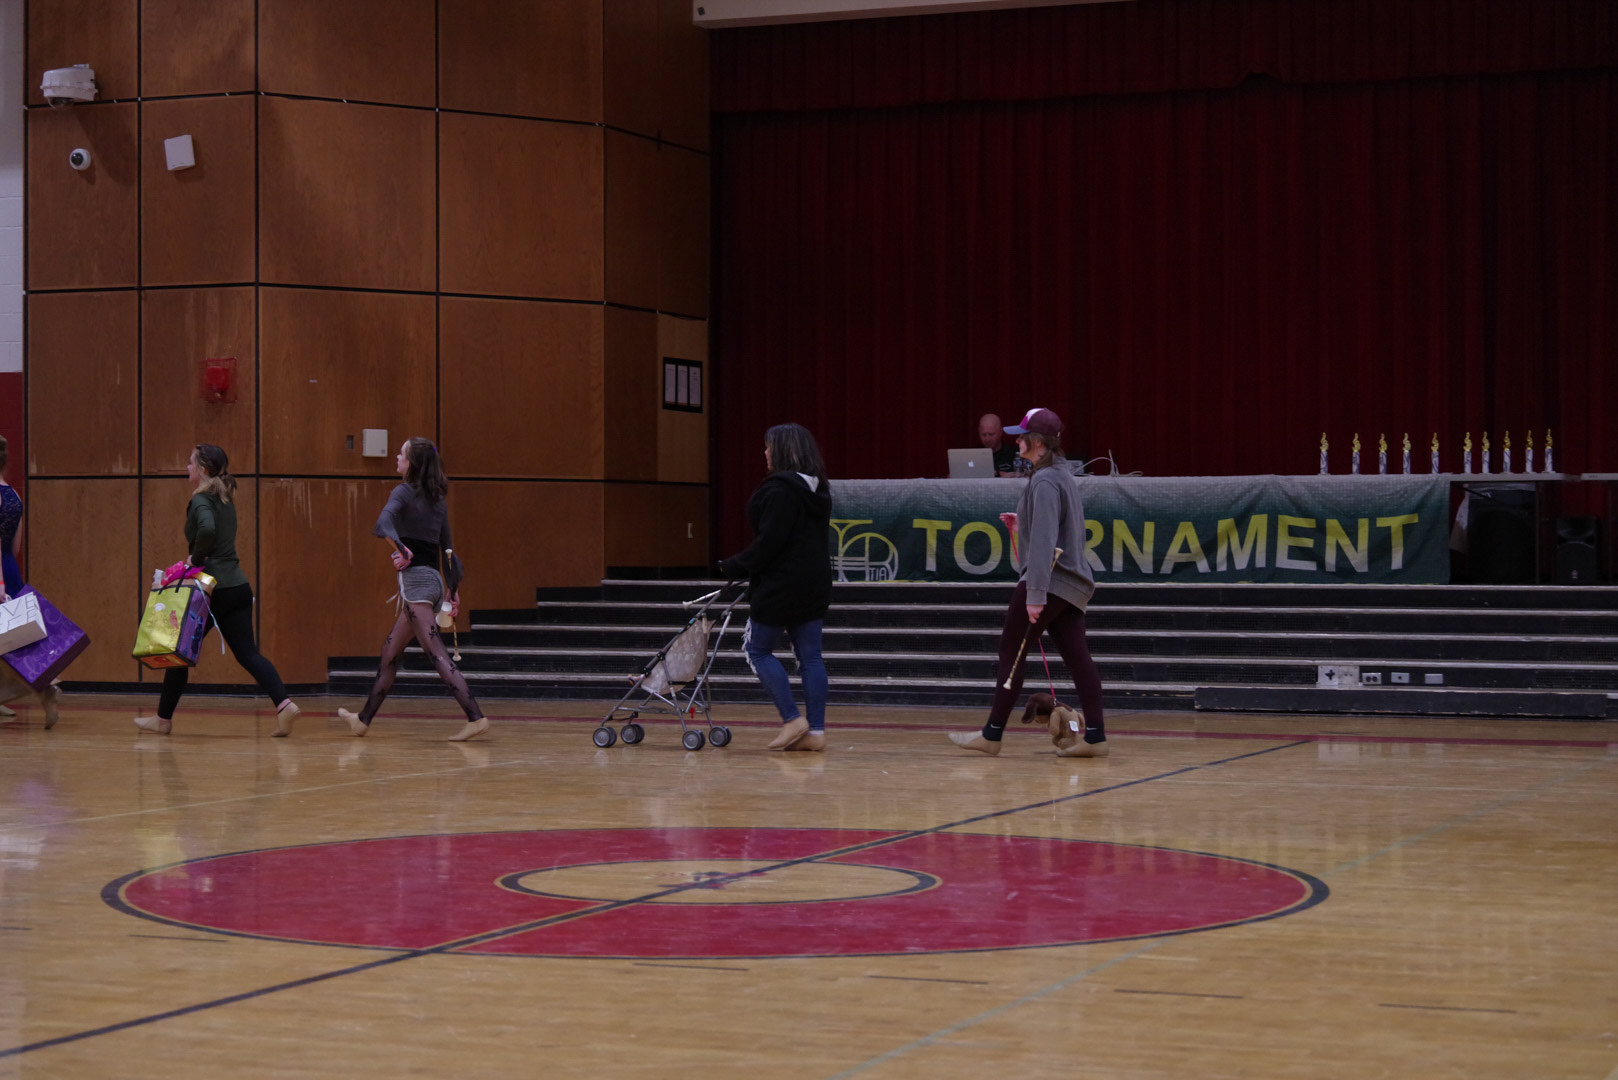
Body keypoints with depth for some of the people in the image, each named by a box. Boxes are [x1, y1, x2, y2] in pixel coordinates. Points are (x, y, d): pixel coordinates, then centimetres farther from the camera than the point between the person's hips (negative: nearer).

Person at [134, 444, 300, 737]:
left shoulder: (201, 500, -11)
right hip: (238, 587, 8)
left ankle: (163, 718, 18)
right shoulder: (225, 499, 16)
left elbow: (207, 528, -32)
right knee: (247, 653, 3)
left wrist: (196, 558, -17)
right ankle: (284, 704, -16)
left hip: (215, 589, -8)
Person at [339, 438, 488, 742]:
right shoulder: (437, 498, 15)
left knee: (437, 654, -13)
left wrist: (400, 548, -45)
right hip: (433, 578, 9)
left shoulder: (404, 493, -8)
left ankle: (476, 717, -22)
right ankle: (364, 719, 26)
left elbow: (384, 522, -30)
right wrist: (454, 588, 20)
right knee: (390, 652, 17)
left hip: (415, 580, -9)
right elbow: (446, 547, 18)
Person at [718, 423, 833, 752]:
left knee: (757, 650, 4)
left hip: (780, 587, -8)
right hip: (814, 585, 9)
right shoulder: (818, 490, 12)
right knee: (809, 656, 7)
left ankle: (792, 719, -3)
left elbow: (769, 542, -20)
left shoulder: (779, 490, -16)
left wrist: (735, 566, -10)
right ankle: (815, 730, 6)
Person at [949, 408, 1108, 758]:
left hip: (1050, 581, -9)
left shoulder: (1044, 481, -15)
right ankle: (1095, 736, -1)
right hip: (1070, 584, 9)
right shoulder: (1063, 475, 16)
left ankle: (992, 735, 5)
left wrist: (1035, 594, -24)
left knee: (1011, 653, 0)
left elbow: (1044, 542, -22)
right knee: (1077, 657, 4)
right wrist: (1022, 527, 18)